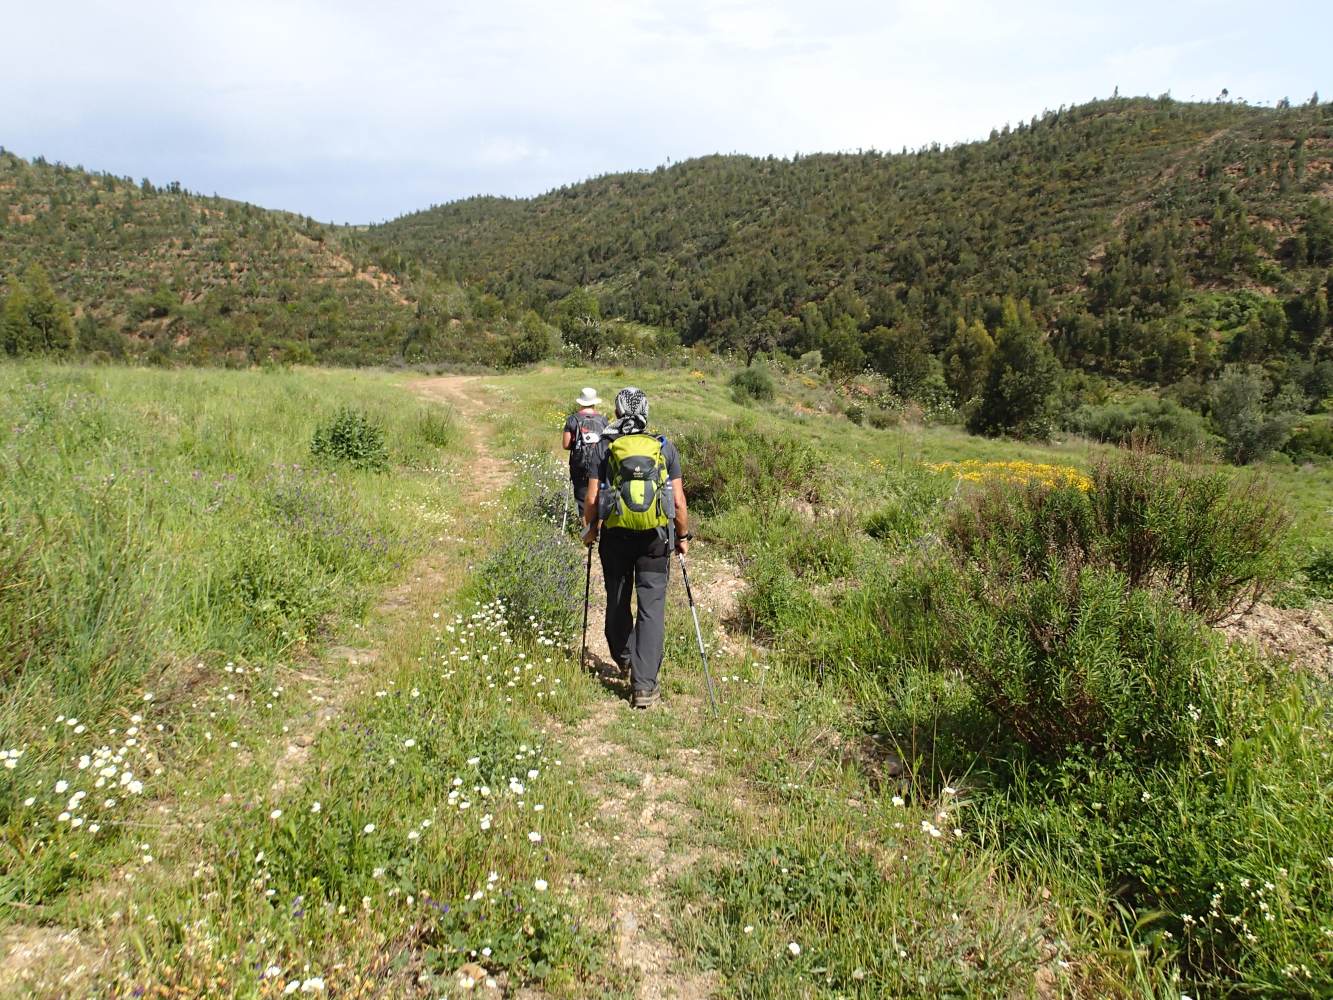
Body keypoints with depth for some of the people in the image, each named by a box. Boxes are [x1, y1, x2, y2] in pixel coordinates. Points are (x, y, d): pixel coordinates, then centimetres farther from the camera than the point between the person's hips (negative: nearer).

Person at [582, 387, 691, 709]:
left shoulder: (605, 446, 0)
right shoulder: (665, 447, 3)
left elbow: (593, 497, -1)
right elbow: (679, 501, 1)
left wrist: (589, 528, 16)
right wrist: (683, 535, 14)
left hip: (615, 536, 0)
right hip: (655, 538, 0)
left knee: (617, 601, 20)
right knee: (652, 608, 0)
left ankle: (623, 658, 38)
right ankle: (644, 685, -4)